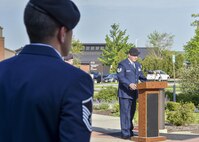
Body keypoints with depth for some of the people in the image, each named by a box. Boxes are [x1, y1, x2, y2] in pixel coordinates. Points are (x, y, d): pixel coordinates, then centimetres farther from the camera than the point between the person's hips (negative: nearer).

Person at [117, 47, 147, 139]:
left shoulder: (137, 65, 15)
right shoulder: (122, 64, -8)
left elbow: (141, 76, 15)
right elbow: (120, 77, -17)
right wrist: (129, 84, -30)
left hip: (133, 93, 7)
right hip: (124, 93, -7)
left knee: (131, 112, 12)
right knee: (125, 112, -6)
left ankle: (129, 130, 24)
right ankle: (125, 133, -3)